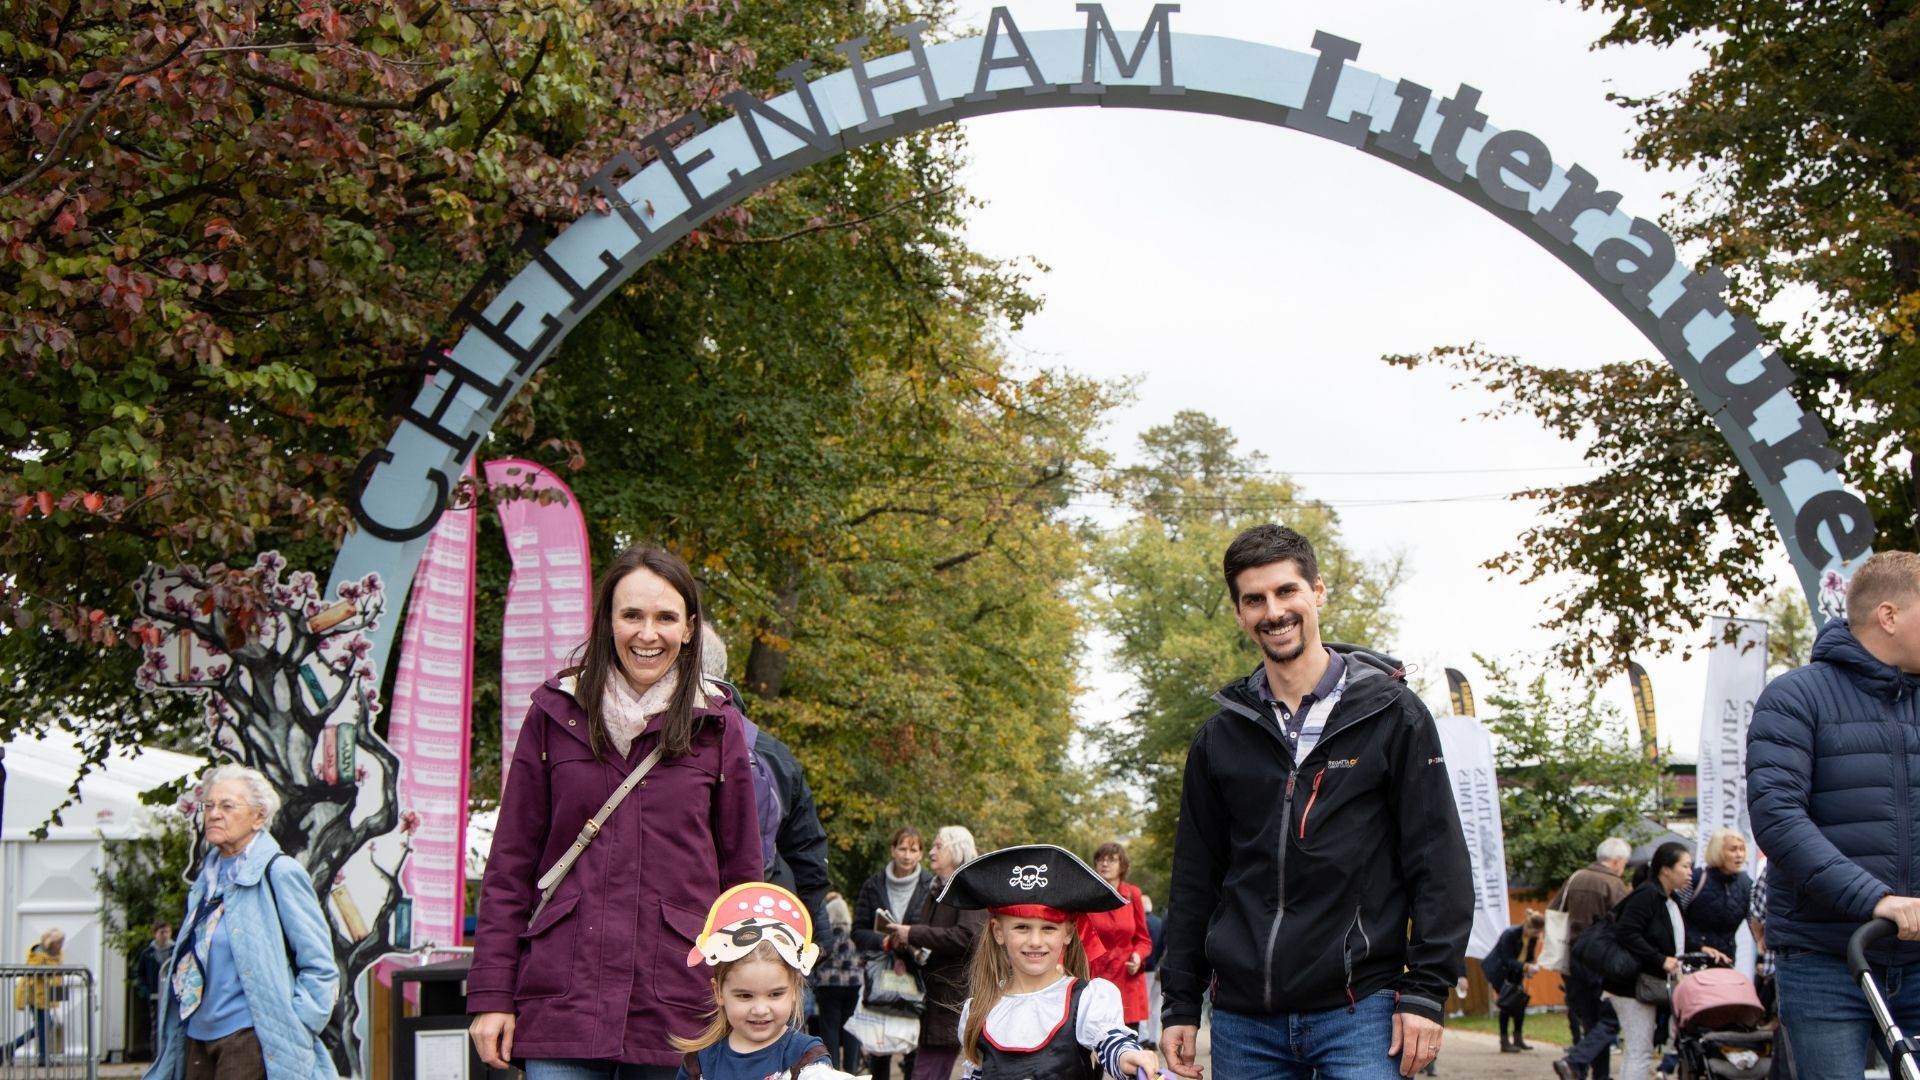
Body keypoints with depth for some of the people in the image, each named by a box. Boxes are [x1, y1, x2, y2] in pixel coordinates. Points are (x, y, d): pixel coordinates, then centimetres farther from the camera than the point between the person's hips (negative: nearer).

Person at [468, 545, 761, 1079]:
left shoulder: (716, 725, 6)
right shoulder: (557, 713, 6)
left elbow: (742, 874, 9)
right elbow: (510, 865, 6)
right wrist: (491, 994, 0)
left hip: (676, 1010, 0)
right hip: (562, 999, 0)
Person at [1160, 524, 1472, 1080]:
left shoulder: (1391, 714, 1)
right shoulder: (1220, 736, 11)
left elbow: (1438, 861, -2)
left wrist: (1426, 989, -9)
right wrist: (1179, 1003, 10)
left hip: (1359, 1012, -3)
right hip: (1243, 1020, 4)